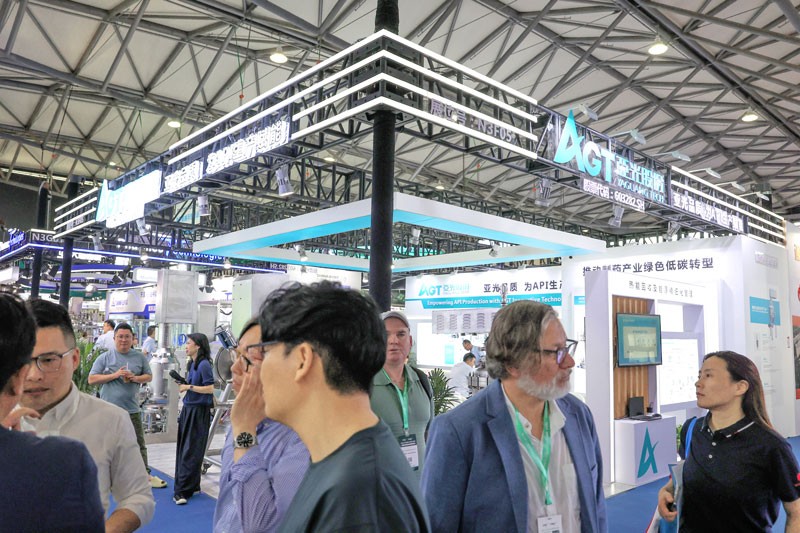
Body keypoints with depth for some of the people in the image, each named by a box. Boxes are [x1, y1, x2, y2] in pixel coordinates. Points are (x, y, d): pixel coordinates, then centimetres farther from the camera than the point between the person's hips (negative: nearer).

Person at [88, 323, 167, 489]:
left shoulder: (139, 357, 7)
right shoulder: (105, 357, -2)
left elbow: (149, 376, 14)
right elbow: (92, 379, -4)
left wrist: (136, 378, -8)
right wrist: (115, 375, -15)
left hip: (131, 409, 3)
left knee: (139, 444, 9)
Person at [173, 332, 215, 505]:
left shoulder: (204, 364, -15)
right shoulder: (192, 364, 11)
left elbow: (210, 388, -19)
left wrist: (189, 387, -16)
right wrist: (183, 384, 9)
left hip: (199, 411, -9)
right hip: (188, 408, 9)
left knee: (190, 452, -5)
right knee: (183, 449, 13)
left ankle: (182, 491, -1)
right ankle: (192, 485, 25)